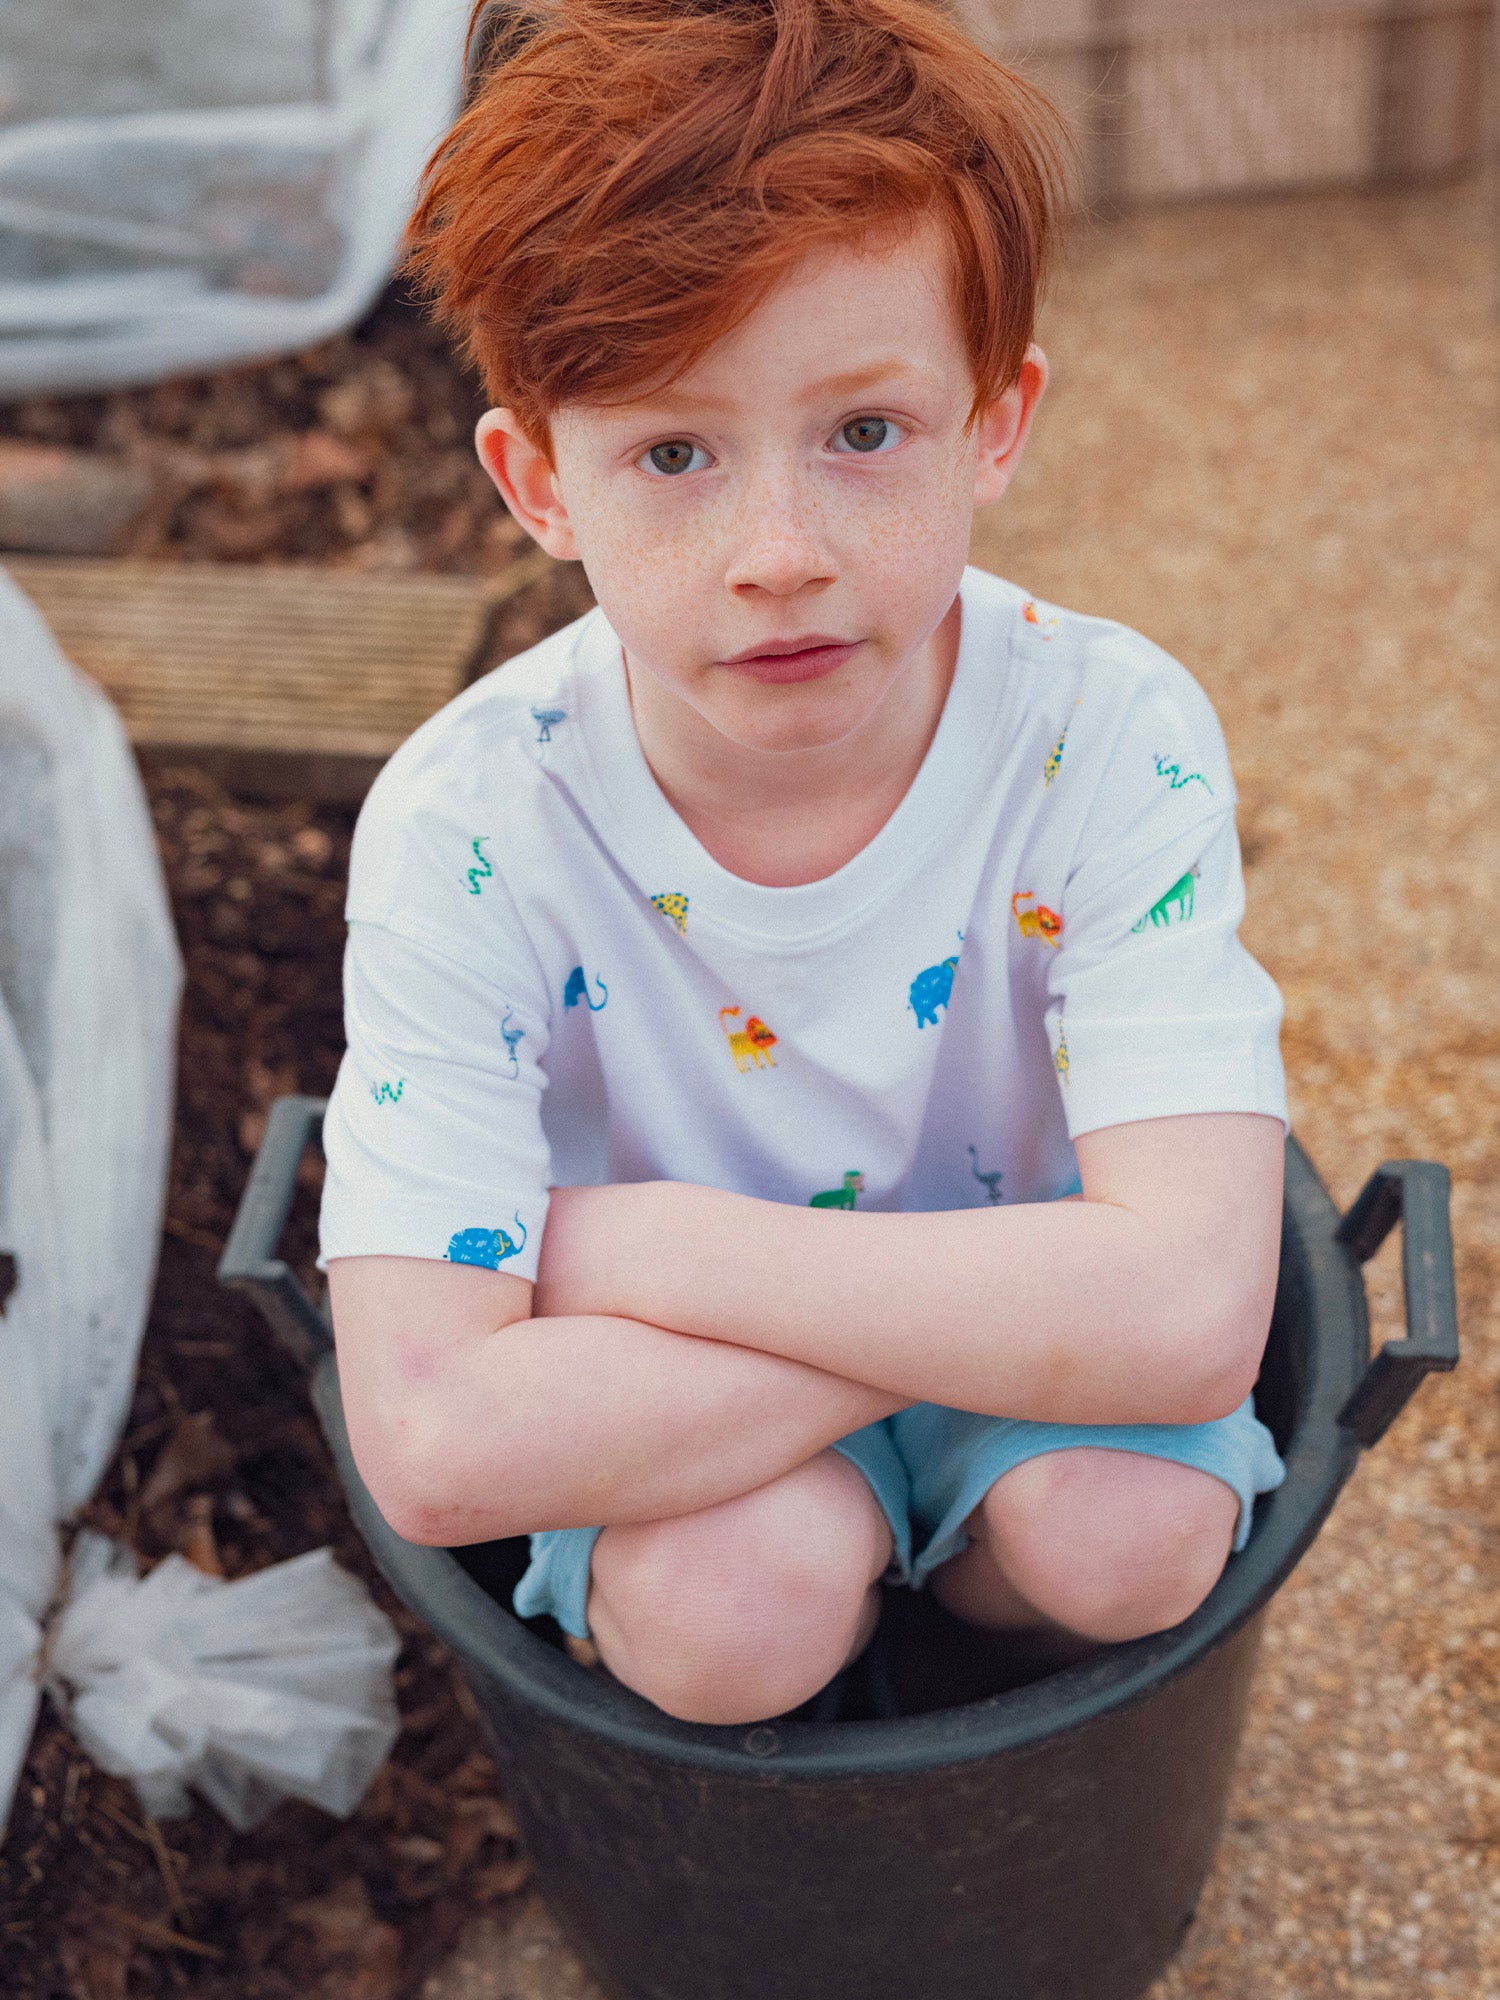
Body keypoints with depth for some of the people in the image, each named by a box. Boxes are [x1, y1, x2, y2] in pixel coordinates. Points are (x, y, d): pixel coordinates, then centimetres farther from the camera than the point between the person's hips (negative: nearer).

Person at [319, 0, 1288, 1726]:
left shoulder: (1111, 741, -25)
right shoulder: (468, 828, -27)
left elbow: (1194, 1314, -35)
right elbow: (435, 1444, -35)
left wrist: (646, 1245, -33)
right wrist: (1006, 1301, -33)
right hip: (673, 1389, -1)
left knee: (1131, 1535, -27)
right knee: (733, 1599, -30)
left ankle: (932, 1571, 9)